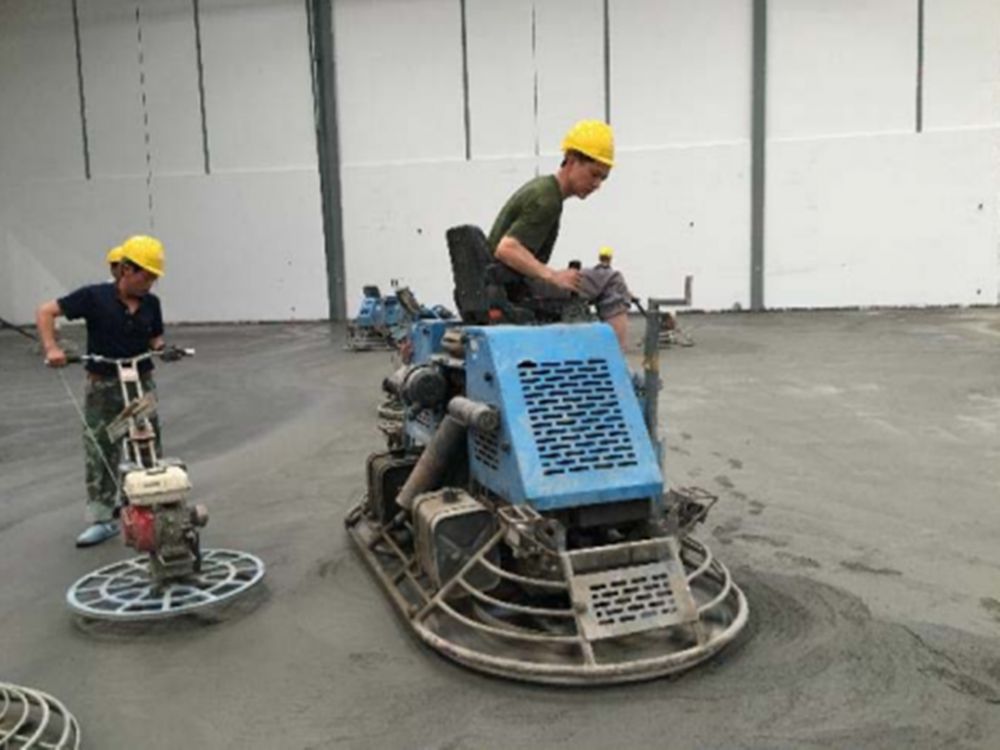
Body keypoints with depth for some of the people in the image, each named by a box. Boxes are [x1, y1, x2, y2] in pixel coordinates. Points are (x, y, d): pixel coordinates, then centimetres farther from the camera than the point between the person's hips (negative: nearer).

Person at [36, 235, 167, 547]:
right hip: (103, 386, -3)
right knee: (100, 453, 2)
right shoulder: (94, 296, -11)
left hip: (142, 383, 3)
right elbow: (46, 311, -10)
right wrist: (51, 348, -23)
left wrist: (161, 347, -12)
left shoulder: (151, 303, 1)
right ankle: (102, 519, 12)